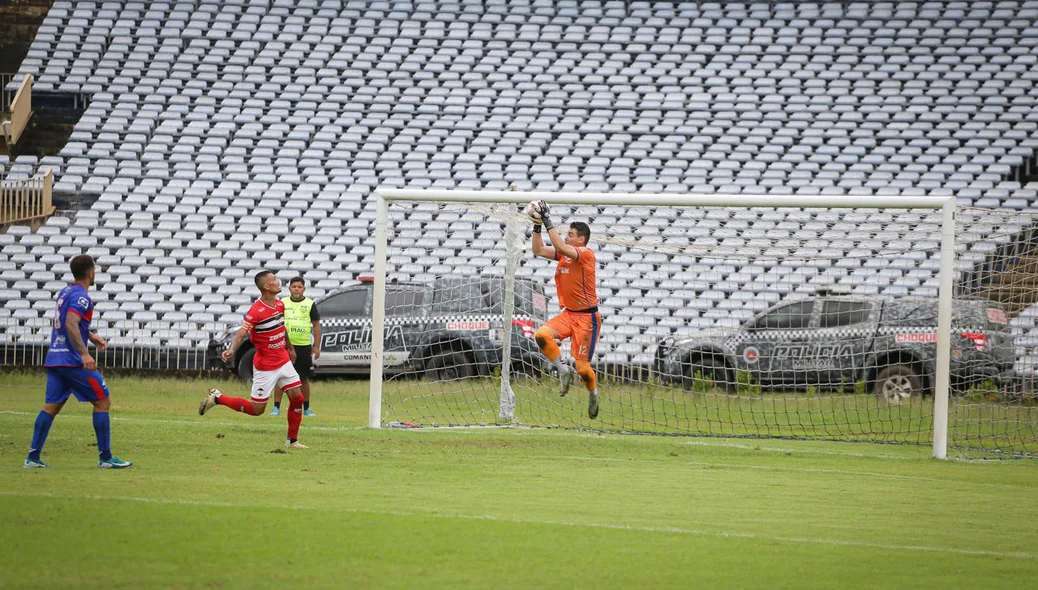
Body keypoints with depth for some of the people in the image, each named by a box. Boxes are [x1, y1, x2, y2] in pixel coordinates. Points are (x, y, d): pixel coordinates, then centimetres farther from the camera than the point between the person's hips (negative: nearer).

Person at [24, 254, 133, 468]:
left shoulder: (64, 293, 15)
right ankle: (105, 457, -1)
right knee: (103, 402, 0)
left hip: (54, 360, 9)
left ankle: (33, 457, 1)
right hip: (73, 360, -9)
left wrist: (91, 337, 35)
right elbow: (71, 324, -26)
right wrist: (84, 354, -32)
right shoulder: (80, 297, -13)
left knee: (51, 407, 9)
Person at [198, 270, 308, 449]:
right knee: (256, 409, -2)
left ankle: (292, 441, 15)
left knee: (297, 398, 2)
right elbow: (241, 333, -29)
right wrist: (232, 350, -47)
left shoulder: (280, 305, 3)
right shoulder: (256, 311, -22)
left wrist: (290, 347, 30)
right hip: (265, 367, -7)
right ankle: (217, 398, 15)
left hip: (283, 361, 7)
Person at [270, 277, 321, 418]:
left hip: (304, 347, -1)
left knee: (304, 378, 7)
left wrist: (316, 347, -1)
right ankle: (276, 407, 1)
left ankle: (306, 408, 16)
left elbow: (316, 326, 4)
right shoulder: (282, 303, 7)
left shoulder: (310, 304, 3)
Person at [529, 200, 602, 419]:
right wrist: (537, 225, -3)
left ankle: (593, 394, 24)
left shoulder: (586, 254, -15)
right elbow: (539, 250, 7)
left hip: (587, 317, -7)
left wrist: (548, 222, -27)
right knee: (541, 335, -20)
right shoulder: (564, 254, 8)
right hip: (568, 313, 7)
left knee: (582, 367, -5)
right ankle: (563, 371, -4)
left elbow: (560, 247, -29)